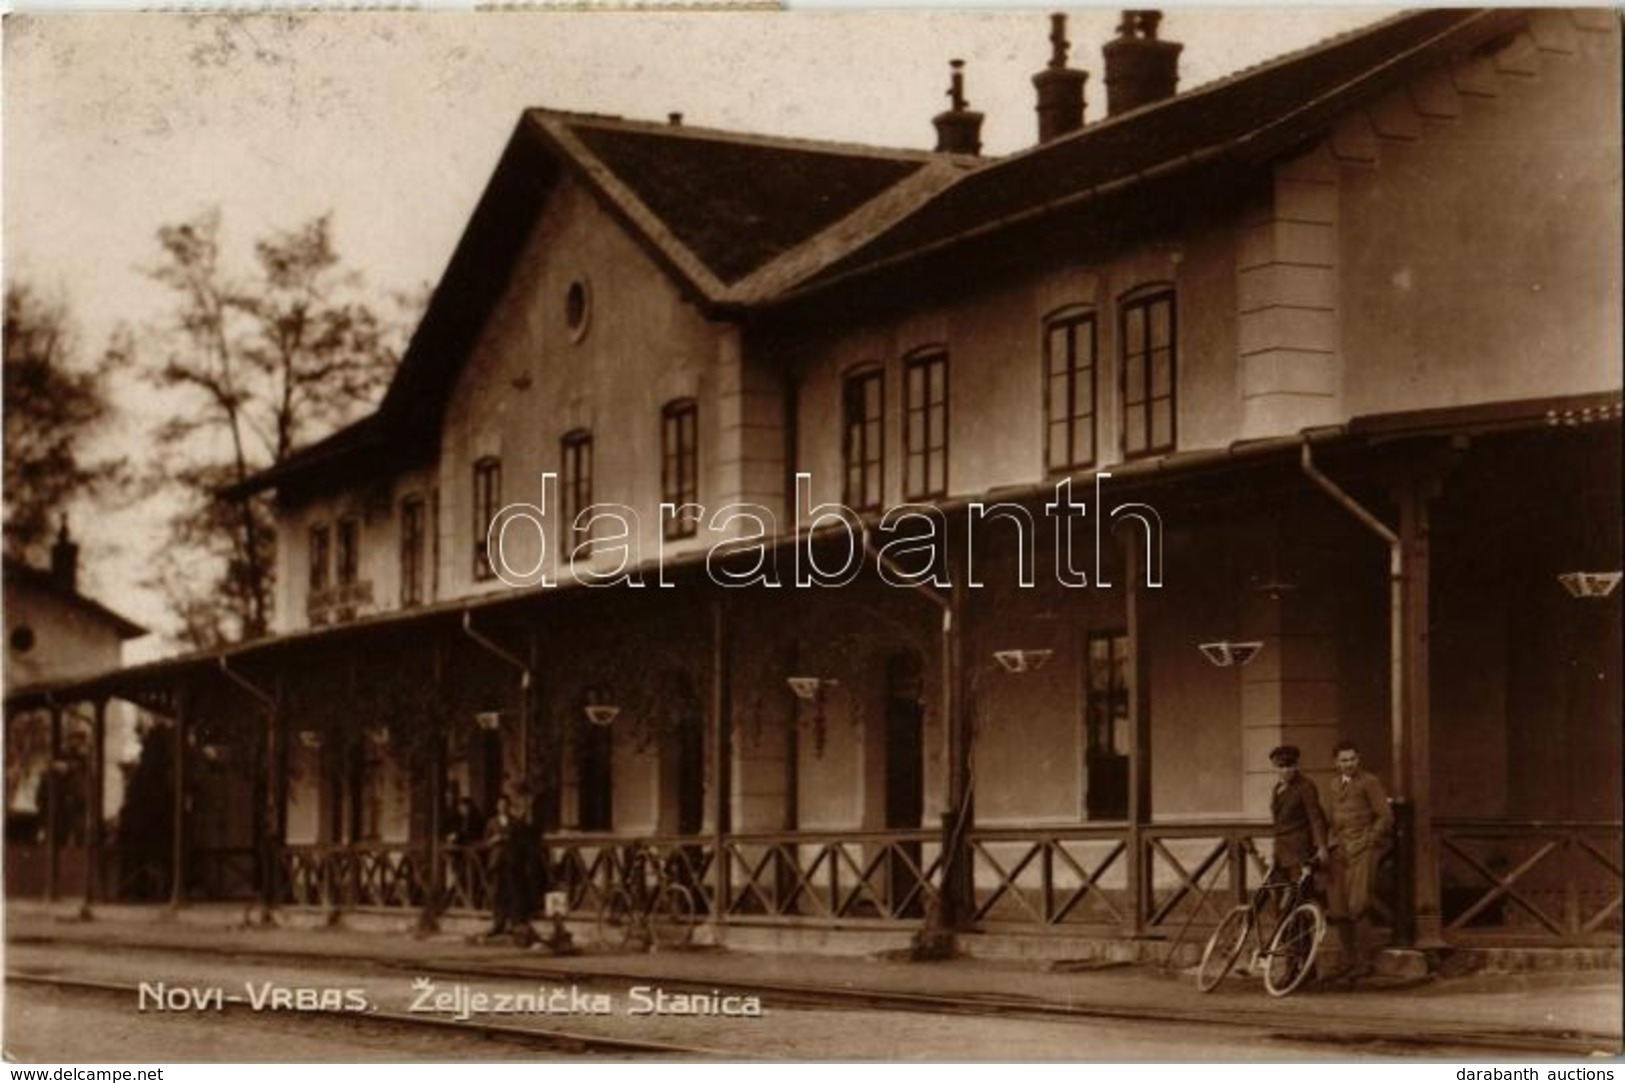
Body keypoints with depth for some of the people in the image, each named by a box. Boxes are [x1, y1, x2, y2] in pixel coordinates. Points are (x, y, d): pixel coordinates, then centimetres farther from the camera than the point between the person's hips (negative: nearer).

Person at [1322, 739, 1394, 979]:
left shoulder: (1369, 782, -1)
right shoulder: (1334, 784, 18)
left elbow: (1386, 817, -4)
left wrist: (1368, 840, -9)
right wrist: (1324, 845, 7)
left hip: (1362, 850, -6)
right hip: (1339, 851, 6)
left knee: (1357, 908, -13)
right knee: (1337, 911, 2)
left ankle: (1364, 962, -5)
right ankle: (1348, 962, 12)